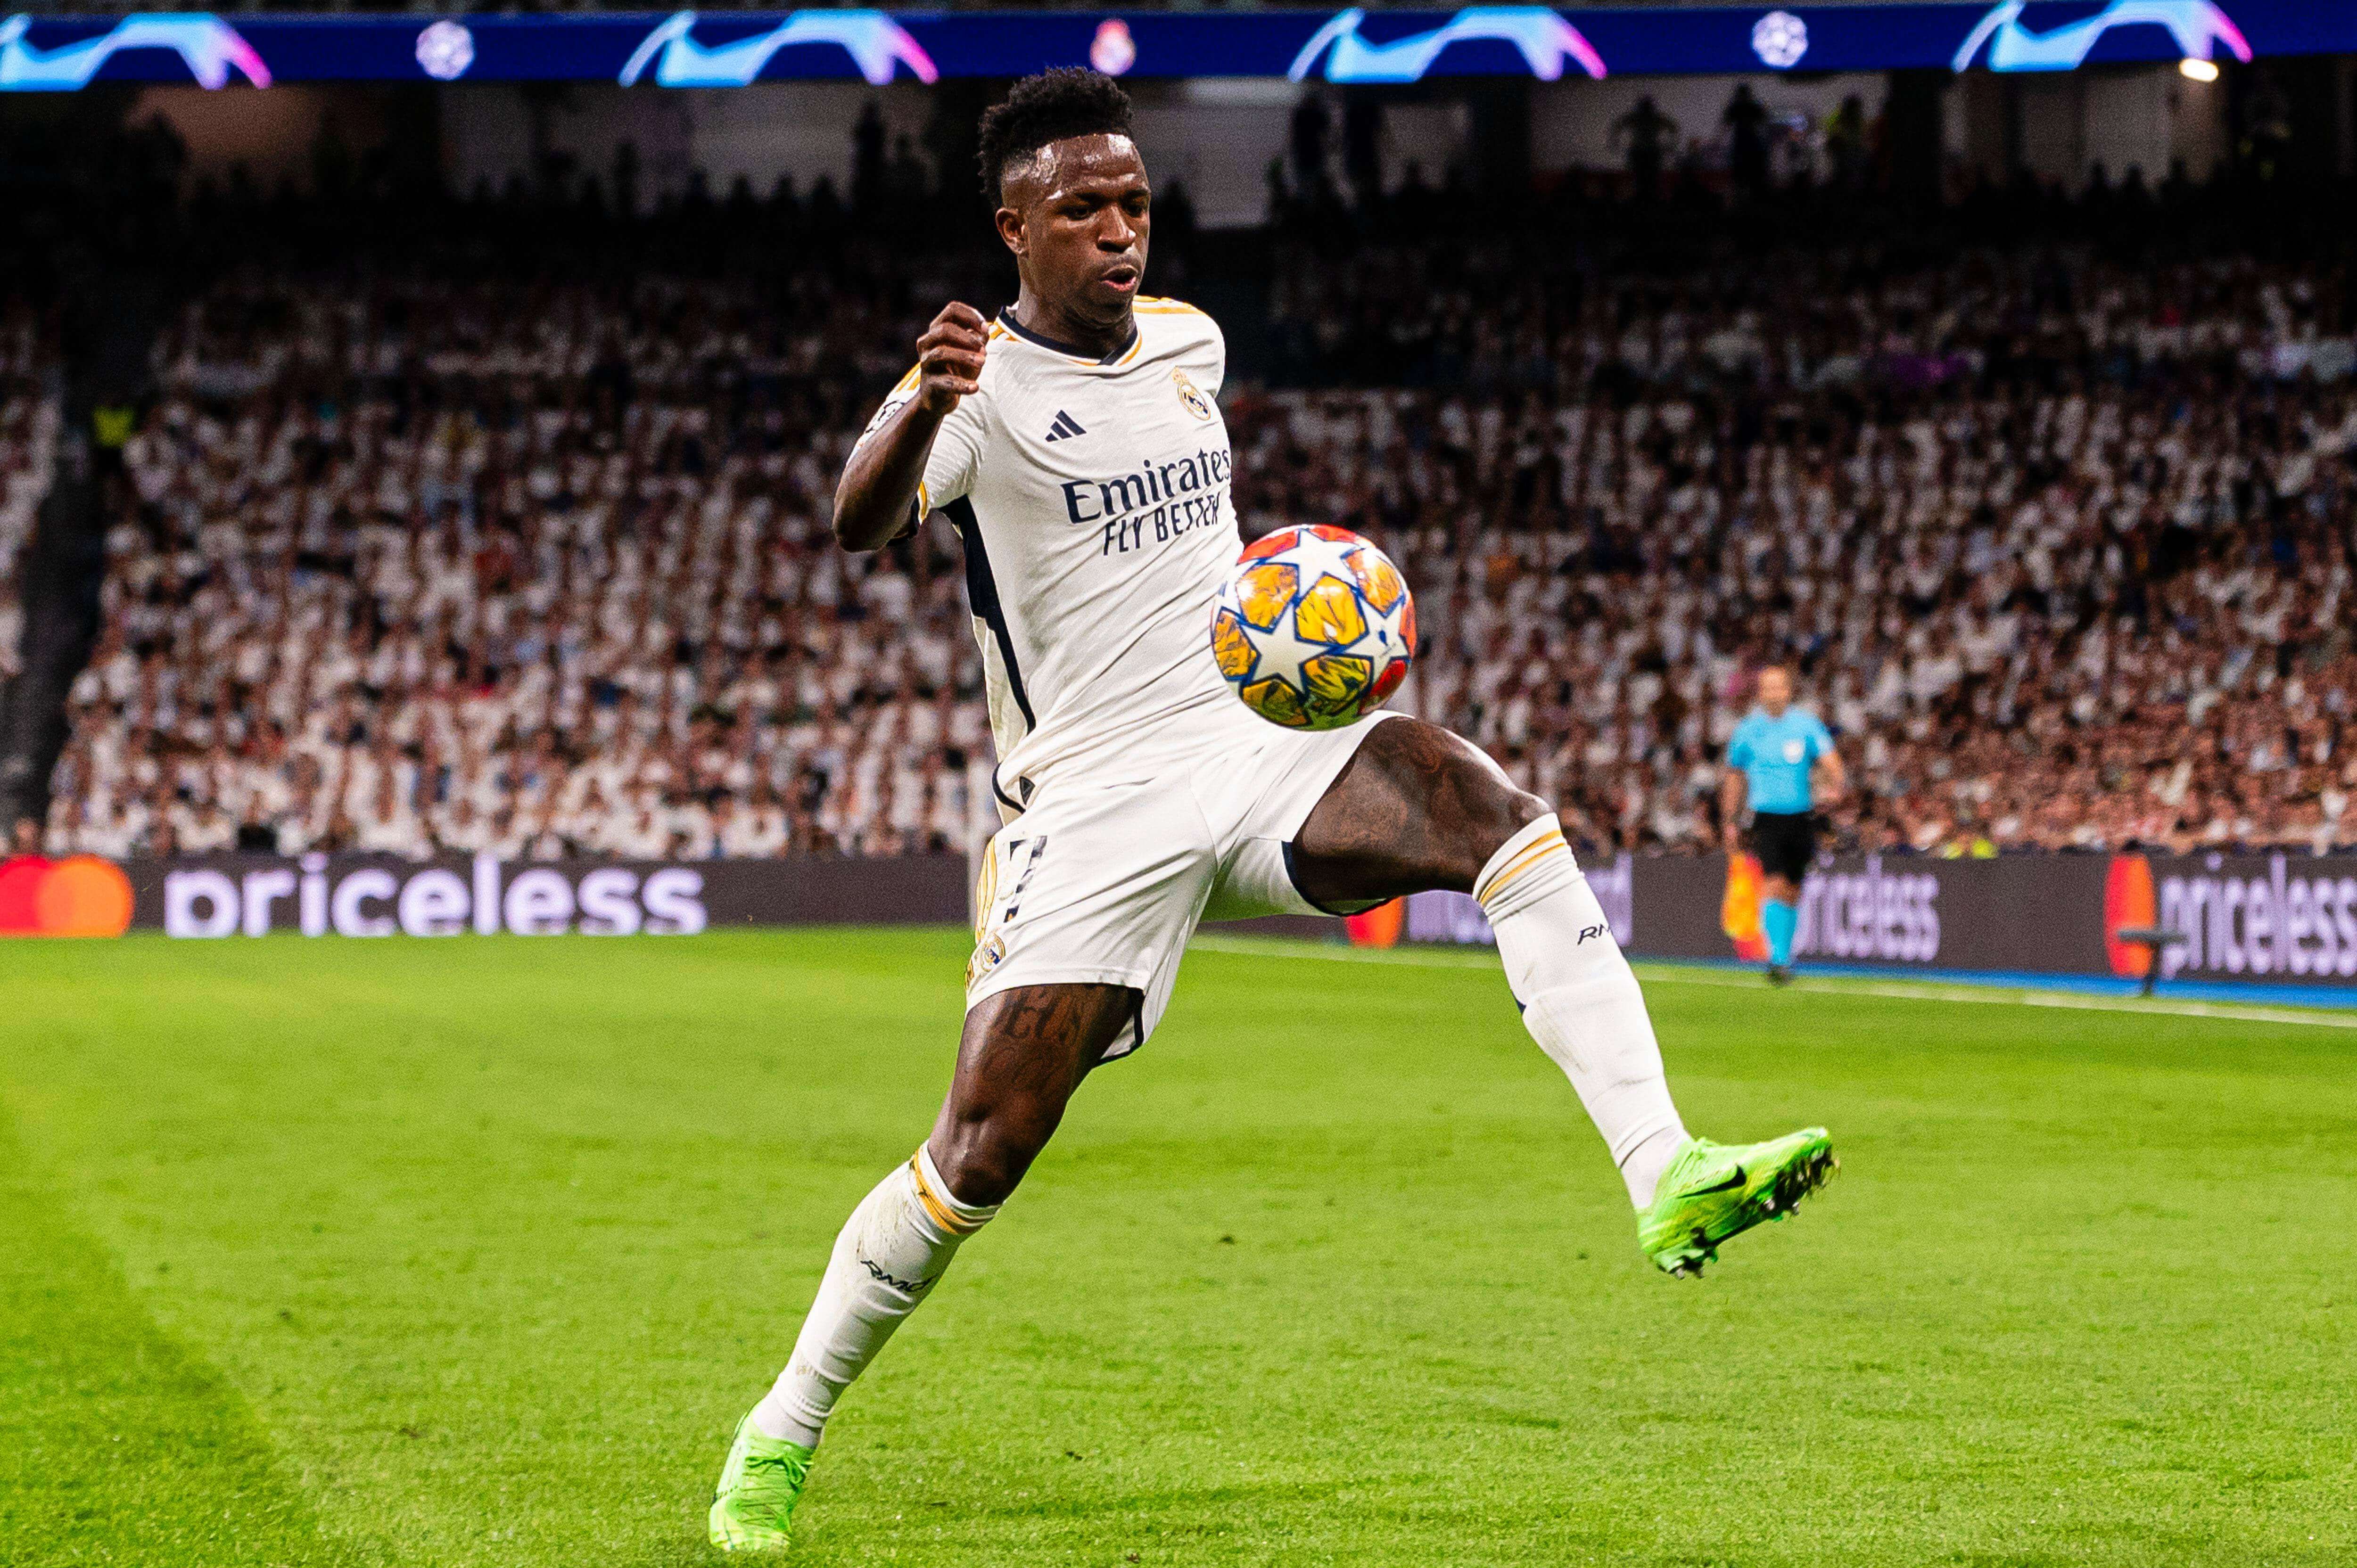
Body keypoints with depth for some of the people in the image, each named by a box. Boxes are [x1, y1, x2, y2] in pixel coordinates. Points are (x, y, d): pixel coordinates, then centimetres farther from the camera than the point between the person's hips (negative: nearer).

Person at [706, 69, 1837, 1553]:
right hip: (1098, 803, -4)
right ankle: (785, 1430, 12)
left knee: (1502, 817, -24)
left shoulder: (1191, 344, 12)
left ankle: (1667, 1179, -33)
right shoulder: (983, 386, -8)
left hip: (1264, 747, 5)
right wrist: (921, 409, -49)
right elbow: (861, 523, -29)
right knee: (980, 1157, -10)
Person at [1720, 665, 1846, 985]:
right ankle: (1778, 958, -19)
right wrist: (1731, 823, 15)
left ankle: (1784, 957, 22)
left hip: (1802, 819, 1)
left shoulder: (1805, 725, 1)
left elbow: (1829, 758, -7)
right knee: (1775, 884, -17)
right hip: (1767, 822, -1)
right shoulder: (1748, 730, 3)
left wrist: (1836, 787, -29)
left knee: (1792, 892, 7)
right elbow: (1735, 777, 15)